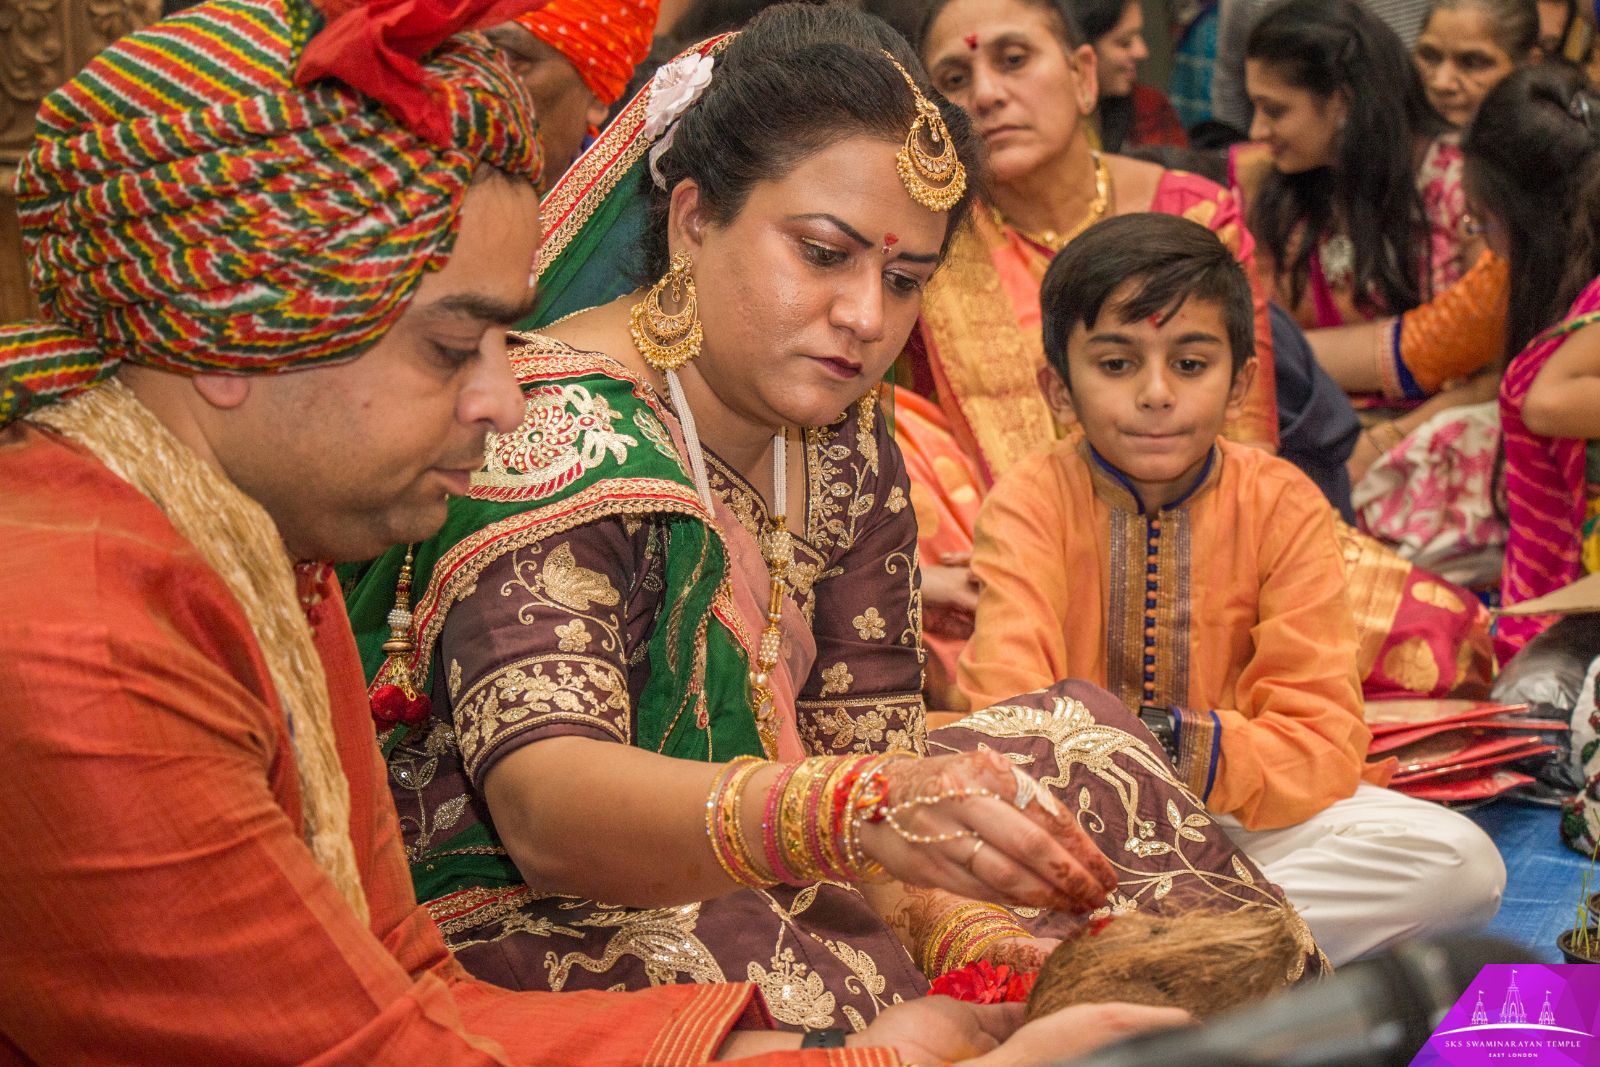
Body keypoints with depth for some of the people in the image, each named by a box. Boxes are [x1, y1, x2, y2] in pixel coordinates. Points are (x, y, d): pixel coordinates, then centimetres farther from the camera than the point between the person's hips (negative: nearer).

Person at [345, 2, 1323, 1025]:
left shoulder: (846, 445, 4)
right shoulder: (548, 442, -20)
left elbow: (867, 733, 0)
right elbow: (542, 803, -34)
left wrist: (954, 924, -21)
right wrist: (847, 815, -51)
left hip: (732, 901, 8)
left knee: (1074, 741, 2)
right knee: (831, 982, -35)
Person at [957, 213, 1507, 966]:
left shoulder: (1284, 507, -5)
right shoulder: (1030, 505, -7)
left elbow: (1323, 742, -13)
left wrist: (1179, 745, -30)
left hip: (1241, 814, 2)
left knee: (1463, 863, -23)